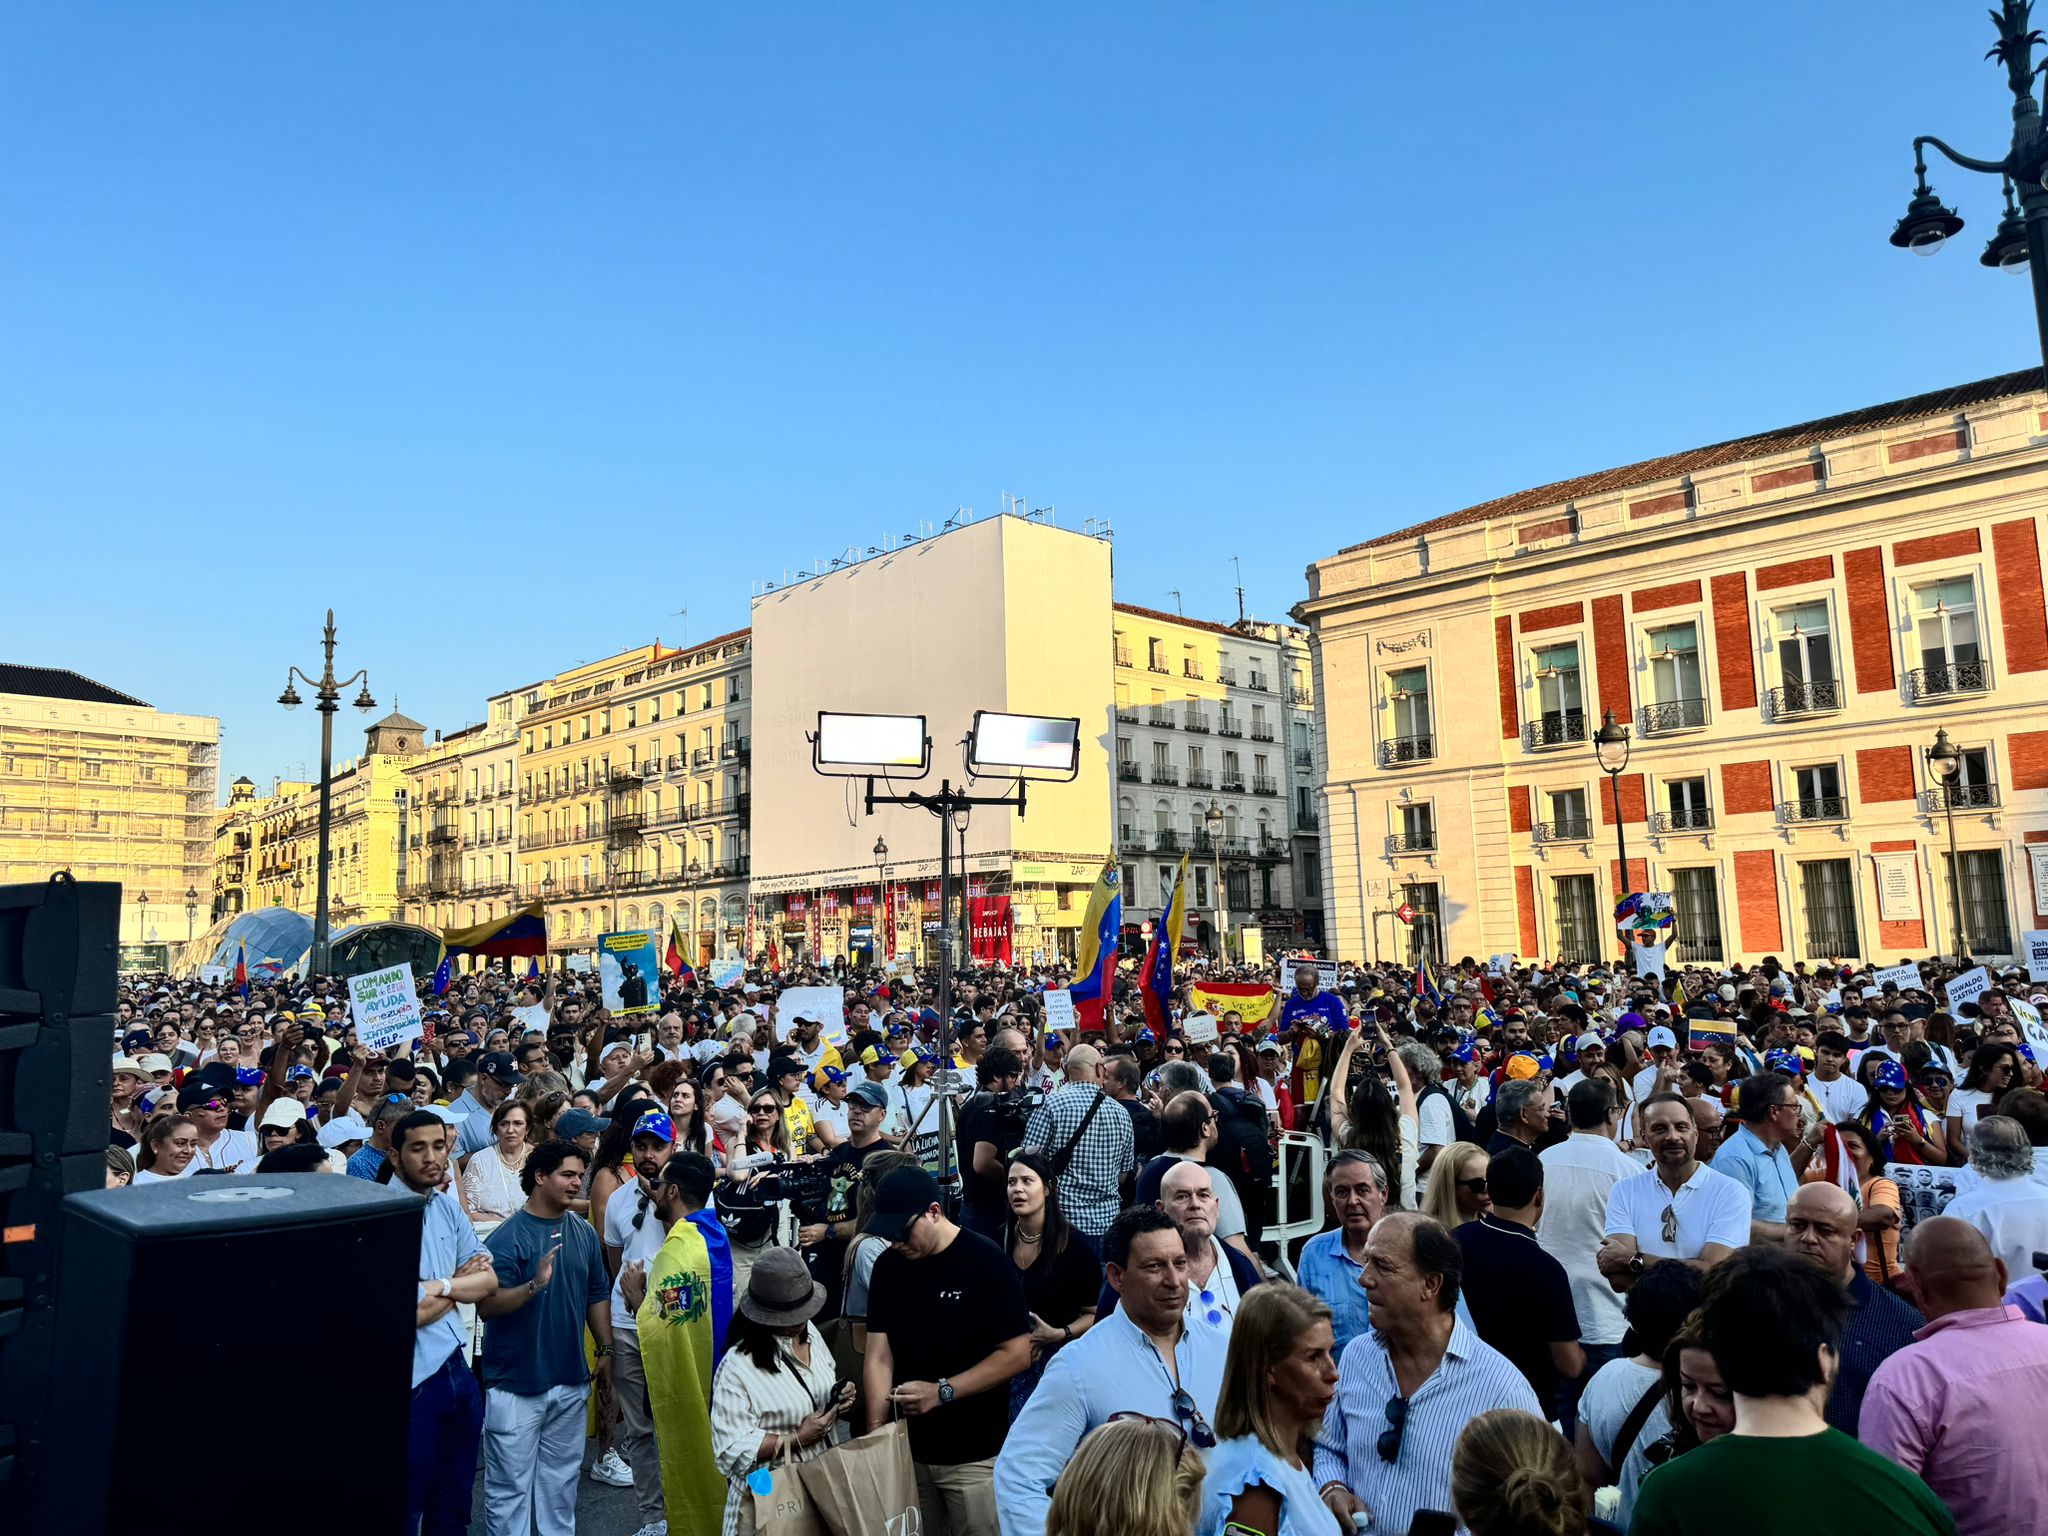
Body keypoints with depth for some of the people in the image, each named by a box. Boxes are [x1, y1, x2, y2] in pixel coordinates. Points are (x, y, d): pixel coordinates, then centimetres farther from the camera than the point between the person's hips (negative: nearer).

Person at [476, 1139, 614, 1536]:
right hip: (515, 1384, -5)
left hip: (570, 1381, 6)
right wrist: (534, 1284, -35)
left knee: (561, 1480, 18)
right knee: (510, 1486, 4)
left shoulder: (584, 1233, 4)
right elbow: (487, 1306, -21)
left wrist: (605, 1351, 9)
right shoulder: (507, 1237, -14)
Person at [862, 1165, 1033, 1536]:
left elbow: (1017, 1353, -14)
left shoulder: (985, 1262, -13)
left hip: (974, 1454, -4)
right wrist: (875, 1434, -10)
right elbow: (879, 1357, 0)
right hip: (908, 1449, 4)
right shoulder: (888, 1266, 2)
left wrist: (942, 1392, -18)